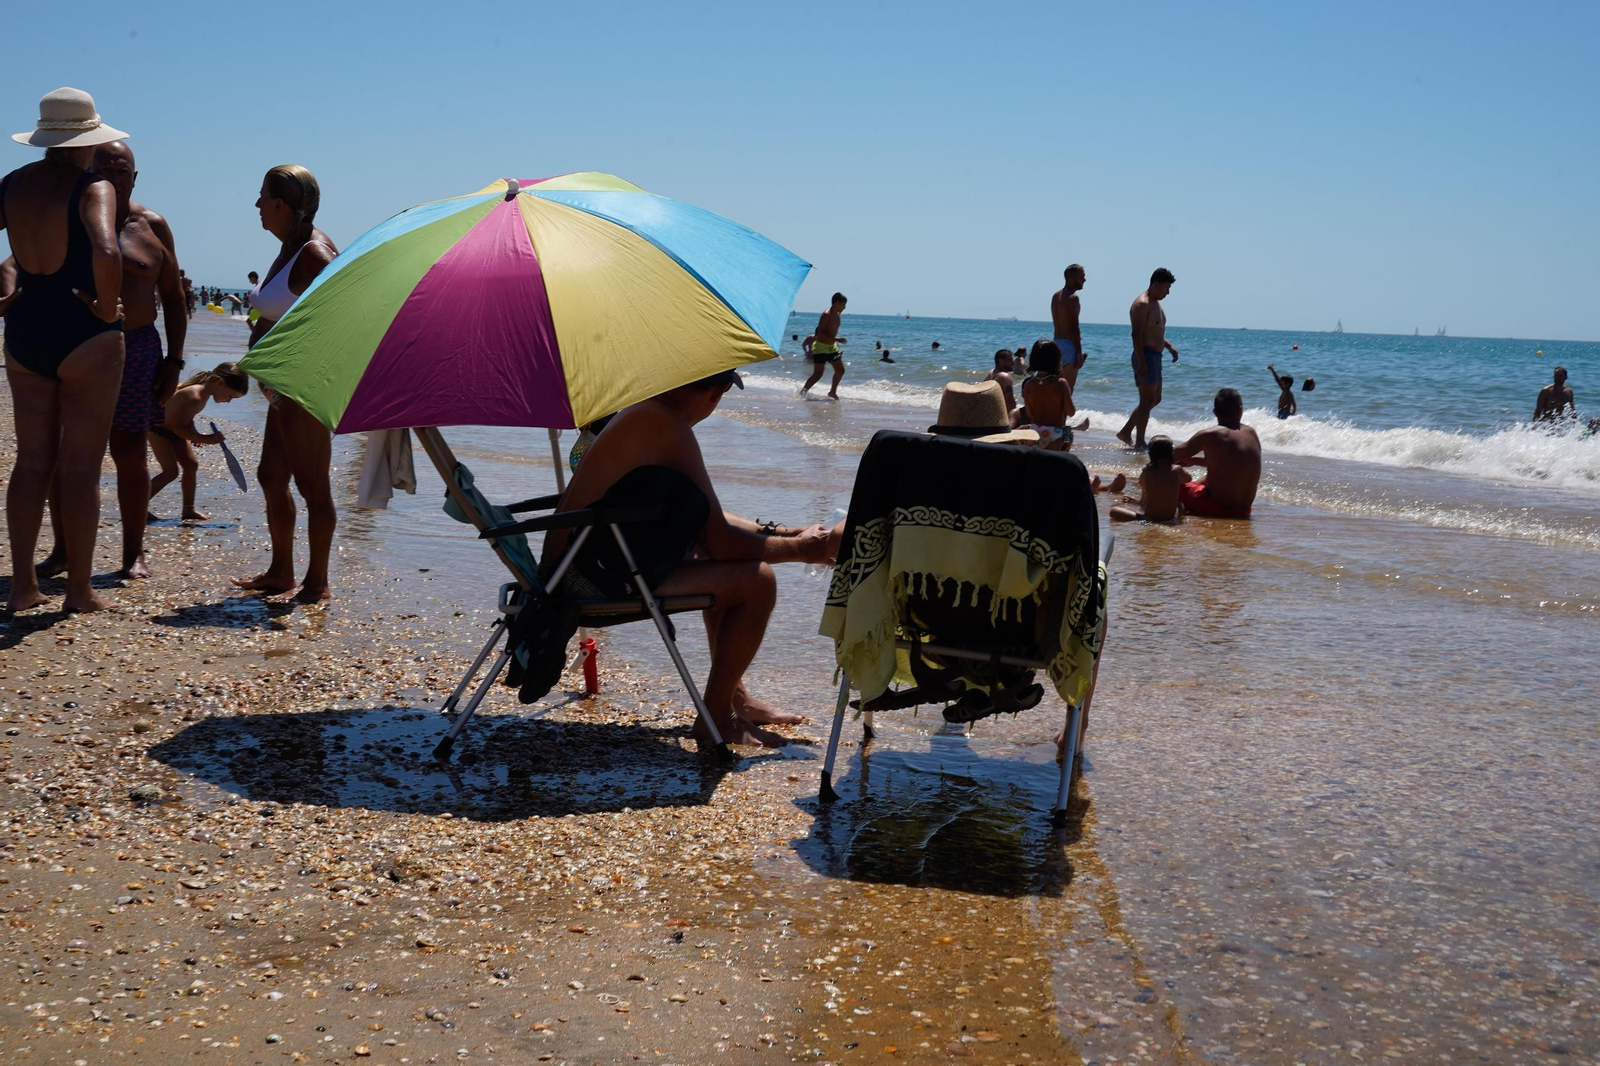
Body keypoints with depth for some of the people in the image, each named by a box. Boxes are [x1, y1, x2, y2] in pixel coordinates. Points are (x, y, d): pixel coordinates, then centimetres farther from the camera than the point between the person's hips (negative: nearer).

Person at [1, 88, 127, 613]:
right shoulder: (93, 187, -12)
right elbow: (105, 251, -30)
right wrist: (107, 309, -17)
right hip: (85, 336, -6)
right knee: (81, 466, 2)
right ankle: (79, 590, 8)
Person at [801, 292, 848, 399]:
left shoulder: (837, 314, 7)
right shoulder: (826, 315, -19)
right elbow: (820, 333, -25)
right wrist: (836, 339, -30)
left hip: (832, 346, 9)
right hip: (821, 347, -9)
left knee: (840, 370, 9)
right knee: (818, 374, -8)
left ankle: (832, 392, 21)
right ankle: (802, 392, 3)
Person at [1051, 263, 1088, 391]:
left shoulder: (1056, 295, 13)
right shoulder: (1072, 298, -14)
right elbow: (1074, 327, -18)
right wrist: (1079, 352, -16)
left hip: (1057, 342, 9)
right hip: (1069, 344, -9)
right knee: (1068, 387, -6)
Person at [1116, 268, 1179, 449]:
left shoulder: (1155, 304, 17)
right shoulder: (1142, 304, -15)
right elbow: (1137, 335, -21)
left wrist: (1169, 346, 12)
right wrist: (1141, 363, -26)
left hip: (1155, 356, 10)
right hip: (1146, 356, -10)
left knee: (1155, 399, 15)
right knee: (1147, 400, -7)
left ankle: (1126, 432, 20)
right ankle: (1139, 442, -2)